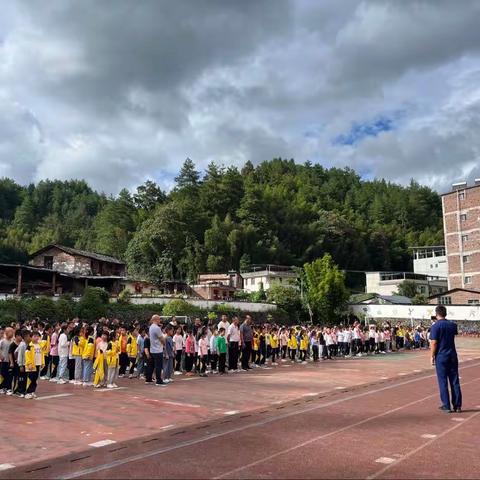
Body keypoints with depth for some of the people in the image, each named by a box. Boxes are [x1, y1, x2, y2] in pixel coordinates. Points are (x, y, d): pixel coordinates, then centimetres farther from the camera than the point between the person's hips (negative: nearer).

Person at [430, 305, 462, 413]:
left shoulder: (435, 326, -11)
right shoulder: (452, 325, 5)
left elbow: (434, 343, -14)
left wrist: (432, 356, -5)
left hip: (441, 357, -5)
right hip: (453, 356, 5)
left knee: (443, 381, 3)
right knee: (455, 381, 10)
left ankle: (446, 406, 5)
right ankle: (457, 405, 13)